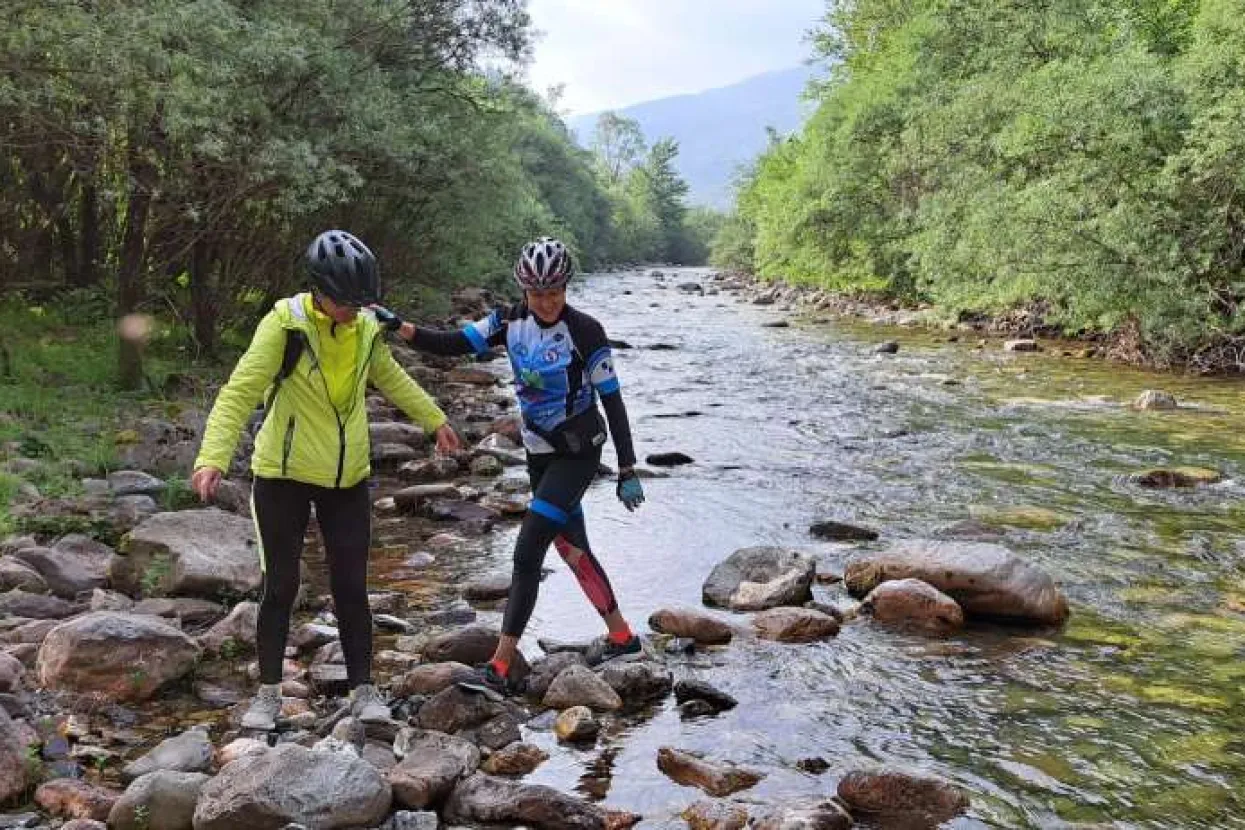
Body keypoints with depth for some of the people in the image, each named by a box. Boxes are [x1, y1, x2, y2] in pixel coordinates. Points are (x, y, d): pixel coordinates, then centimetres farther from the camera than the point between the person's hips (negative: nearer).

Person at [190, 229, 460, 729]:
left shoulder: (366, 328, -1)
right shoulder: (285, 323, -17)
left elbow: (391, 379, 19)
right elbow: (240, 392, -24)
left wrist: (434, 420, 27)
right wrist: (213, 457, -36)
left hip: (347, 480, 4)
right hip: (284, 477, -3)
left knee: (351, 588, 5)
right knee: (281, 587, 4)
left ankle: (363, 690, 17)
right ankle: (268, 693, 20)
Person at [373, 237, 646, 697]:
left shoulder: (584, 331, -18)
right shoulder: (512, 320, -4)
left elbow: (612, 400, -15)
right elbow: (452, 344, -10)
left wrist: (627, 472, -14)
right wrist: (395, 324, -24)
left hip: (578, 453, -6)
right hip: (540, 450, 6)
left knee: (527, 552, -12)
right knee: (571, 548, 15)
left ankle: (499, 668, -8)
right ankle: (621, 636, 33)